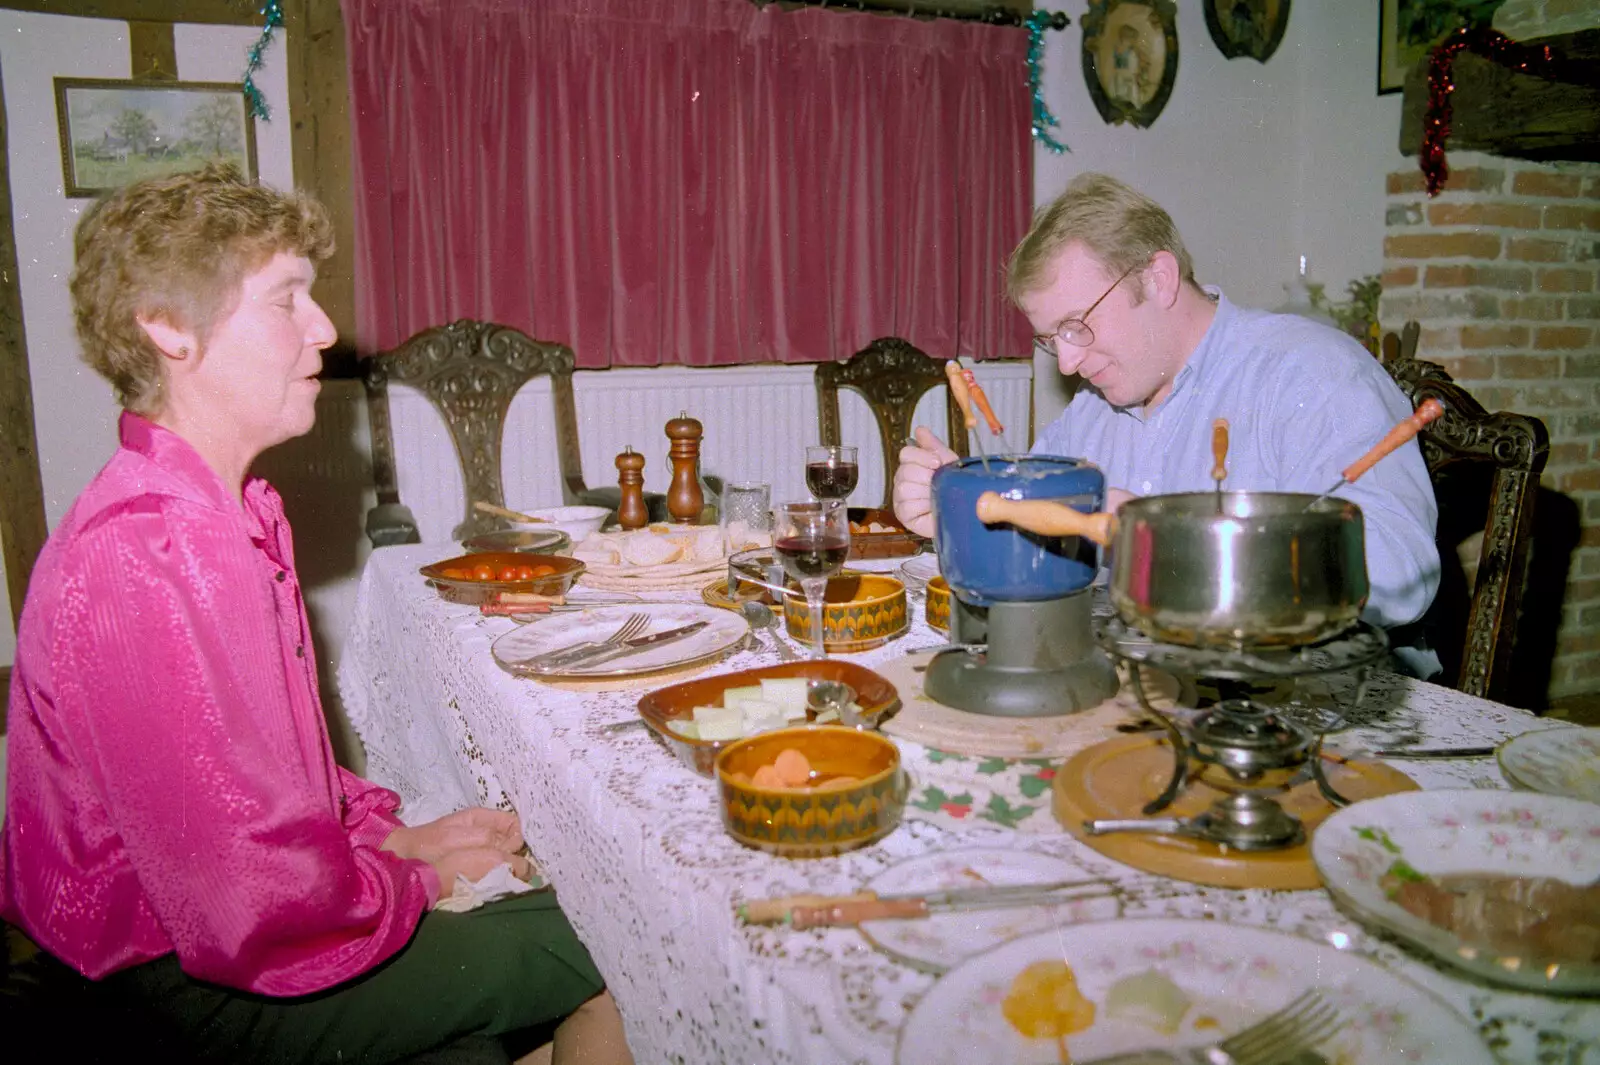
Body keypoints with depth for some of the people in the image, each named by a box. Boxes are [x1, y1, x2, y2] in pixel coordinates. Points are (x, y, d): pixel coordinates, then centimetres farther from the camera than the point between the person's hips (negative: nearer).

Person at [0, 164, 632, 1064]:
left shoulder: (235, 514, 5)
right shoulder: (145, 560, -29)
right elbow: (261, 918, -29)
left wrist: (388, 831, 3)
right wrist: (418, 879, -11)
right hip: (201, 990, -9)